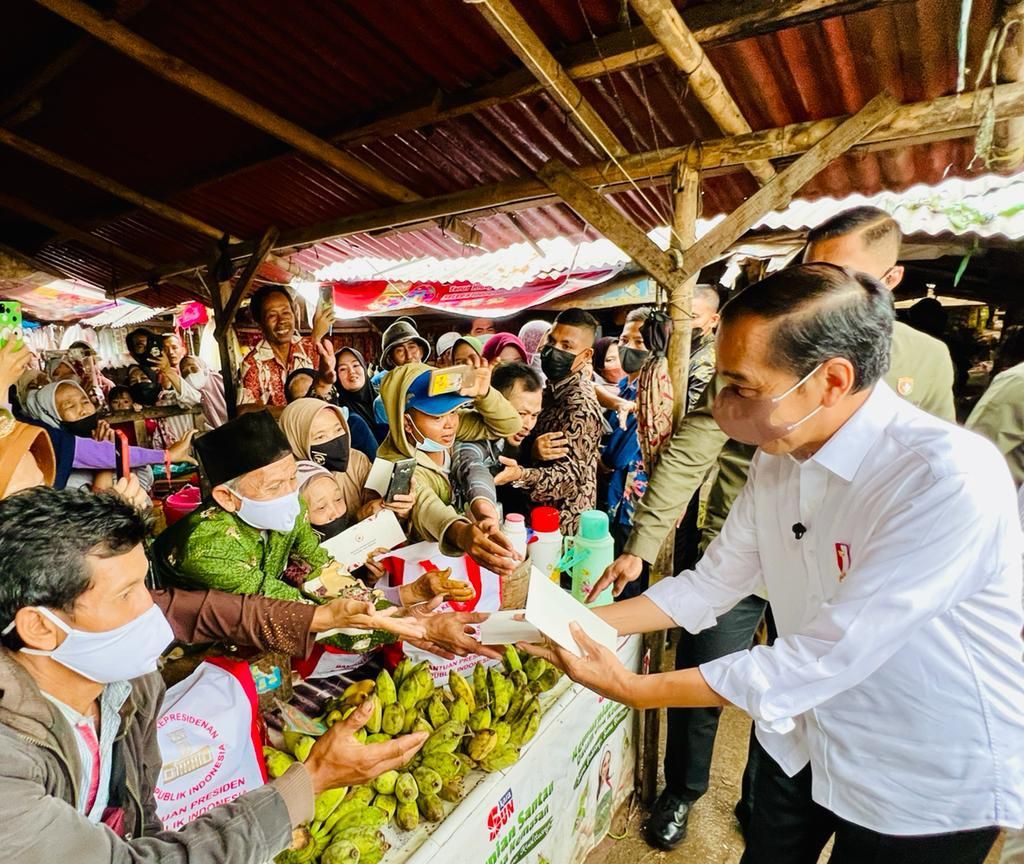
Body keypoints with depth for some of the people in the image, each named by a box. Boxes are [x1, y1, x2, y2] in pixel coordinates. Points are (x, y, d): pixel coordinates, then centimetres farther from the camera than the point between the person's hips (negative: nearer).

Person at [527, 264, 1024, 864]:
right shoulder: (778, 455, -9)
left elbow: (827, 658, -30)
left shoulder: (954, 477, -30)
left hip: (926, 791, -4)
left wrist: (635, 690, -24)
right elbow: (708, 588, -1)